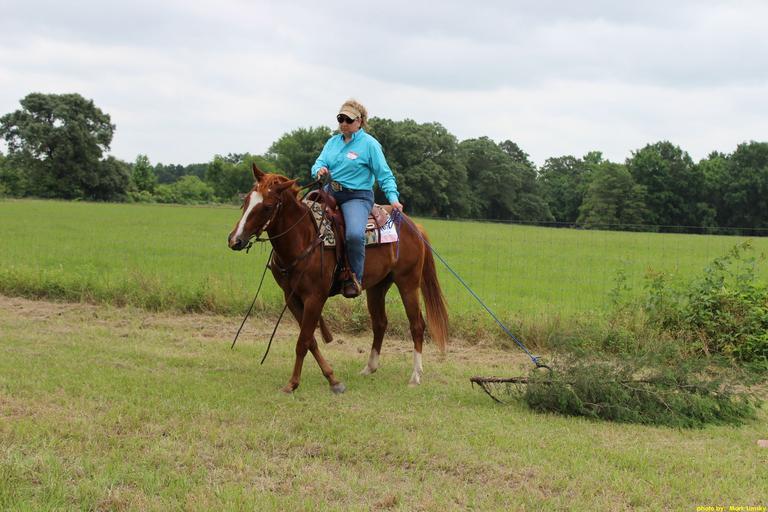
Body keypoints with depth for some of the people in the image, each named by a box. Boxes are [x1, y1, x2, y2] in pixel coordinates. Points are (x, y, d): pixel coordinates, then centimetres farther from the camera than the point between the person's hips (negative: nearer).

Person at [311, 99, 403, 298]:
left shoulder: (369, 144, -3)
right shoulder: (333, 142, 13)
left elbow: (384, 175, -4)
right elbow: (319, 163, 8)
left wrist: (393, 198, -18)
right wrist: (319, 170, -17)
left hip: (357, 197, -7)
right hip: (330, 192, 7)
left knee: (354, 234, -32)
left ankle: (354, 278, -15)